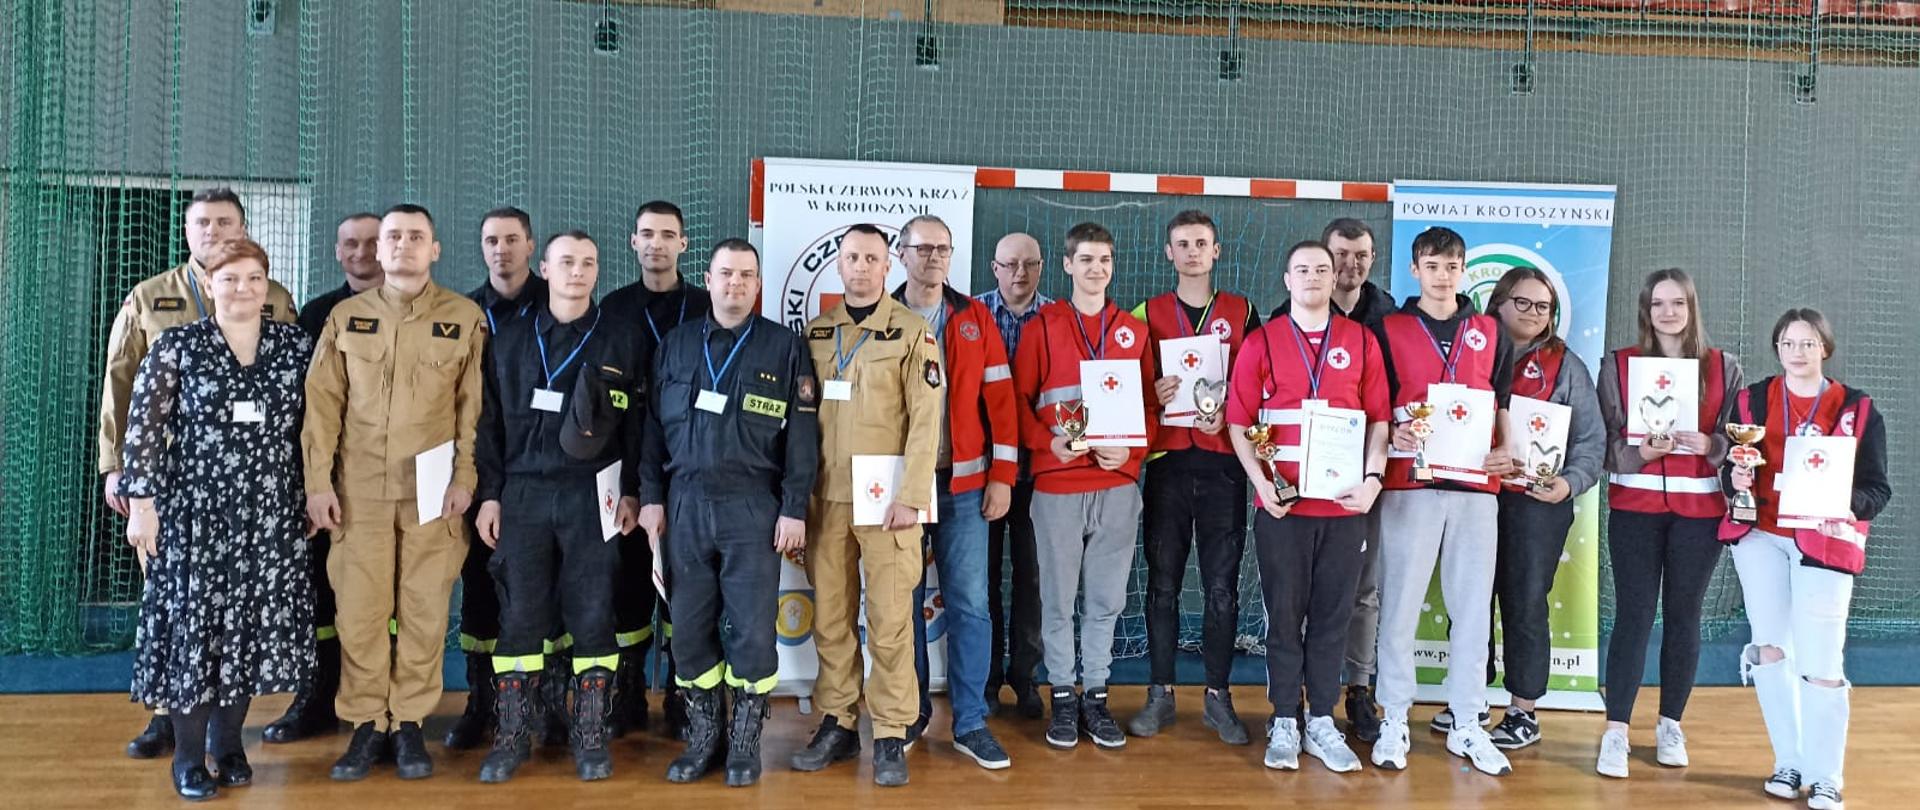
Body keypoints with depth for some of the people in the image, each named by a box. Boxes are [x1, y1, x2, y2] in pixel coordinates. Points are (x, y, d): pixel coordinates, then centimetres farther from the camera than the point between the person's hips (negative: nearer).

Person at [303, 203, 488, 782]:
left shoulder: (465, 318, 2)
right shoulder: (346, 317, 7)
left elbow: (473, 404, 2)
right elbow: (322, 403, 5)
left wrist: (464, 477, -4)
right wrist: (318, 482, -1)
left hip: (431, 489, -1)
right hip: (359, 489, 1)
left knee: (425, 610, 3)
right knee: (359, 610, 2)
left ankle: (409, 724, 15)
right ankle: (367, 725, 15)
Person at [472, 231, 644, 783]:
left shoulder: (620, 339, 5)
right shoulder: (511, 338, 9)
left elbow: (634, 421, 5)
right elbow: (491, 421, 8)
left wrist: (631, 491, -1)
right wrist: (489, 494, 3)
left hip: (593, 496, -1)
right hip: (523, 494, 1)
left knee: (592, 618, 1)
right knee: (519, 618, 3)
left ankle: (590, 736, 12)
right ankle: (512, 736, 14)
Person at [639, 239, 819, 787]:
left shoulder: (784, 348, 2)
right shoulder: (676, 344, 11)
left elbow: (801, 436, -2)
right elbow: (655, 426, 11)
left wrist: (794, 509, -8)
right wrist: (651, 497, 5)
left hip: (753, 506, -3)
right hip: (685, 504, 3)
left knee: (752, 629, 0)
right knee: (690, 628, 7)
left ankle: (745, 741, 16)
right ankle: (704, 736, 22)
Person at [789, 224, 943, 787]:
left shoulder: (912, 332, -1)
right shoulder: (815, 333, 11)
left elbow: (926, 419, -7)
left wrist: (910, 496, -13)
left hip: (887, 498, -3)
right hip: (825, 497, 4)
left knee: (890, 620, -1)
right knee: (830, 617, 8)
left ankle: (891, 736, 8)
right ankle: (837, 724, 20)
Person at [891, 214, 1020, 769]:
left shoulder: (975, 319, 6)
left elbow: (999, 398, 3)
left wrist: (1002, 475, -2)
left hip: (963, 483, 0)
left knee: (969, 604, 0)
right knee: (903, 602, 8)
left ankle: (971, 724, 9)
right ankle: (910, 712, 22)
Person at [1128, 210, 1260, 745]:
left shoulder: (1242, 313, 9)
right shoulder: (1147, 314, 9)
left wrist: (1229, 416, -9)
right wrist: (1151, 396, -10)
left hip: (1223, 463, 0)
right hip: (1167, 461, 0)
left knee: (1222, 586, 3)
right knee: (1163, 584, 5)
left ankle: (1217, 695, 14)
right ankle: (1160, 694, 14)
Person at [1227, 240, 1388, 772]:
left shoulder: (1361, 341, 8)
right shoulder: (1261, 342, 3)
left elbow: (1380, 418, 8)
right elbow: (1238, 422, 1)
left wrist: (1373, 478, -5)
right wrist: (1261, 483, -10)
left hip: (1345, 504, 2)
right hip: (1282, 503, -1)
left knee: (1333, 616, 7)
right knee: (1284, 615, 5)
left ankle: (1322, 722, 18)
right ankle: (1284, 723, 16)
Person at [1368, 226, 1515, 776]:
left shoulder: (1490, 333, 13)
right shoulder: (1388, 330, 5)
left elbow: (1502, 404, 16)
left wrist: (1505, 451, 0)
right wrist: (1392, 434, -15)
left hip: (1475, 486, 3)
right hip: (1409, 484, -3)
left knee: (1473, 606, 6)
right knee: (1400, 603, 0)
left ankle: (1465, 725, 16)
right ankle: (1394, 721, 11)